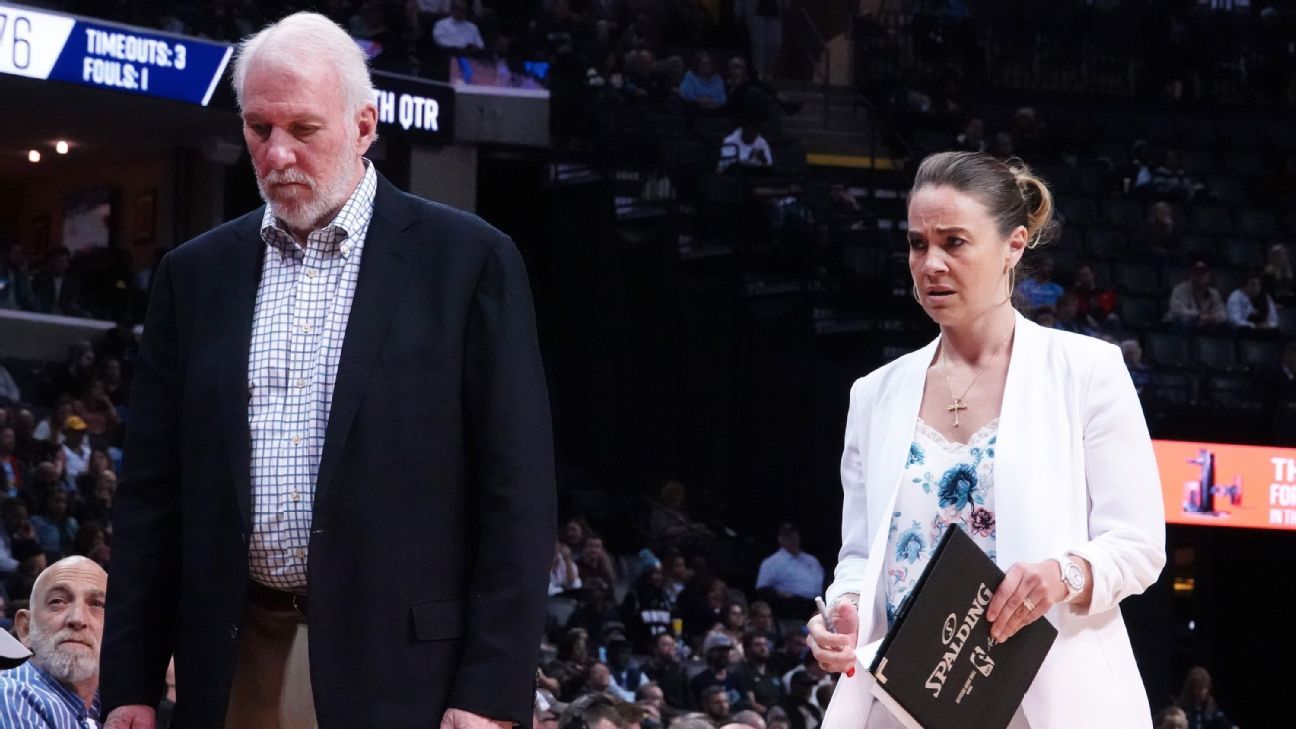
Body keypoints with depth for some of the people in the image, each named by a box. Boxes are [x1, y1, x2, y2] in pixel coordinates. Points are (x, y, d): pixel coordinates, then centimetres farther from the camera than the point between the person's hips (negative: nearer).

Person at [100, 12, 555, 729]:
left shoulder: (469, 261, -1)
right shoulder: (195, 273, 11)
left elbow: (517, 494, -4)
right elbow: (151, 493, 12)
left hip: (397, 669, -3)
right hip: (234, 669, 4)